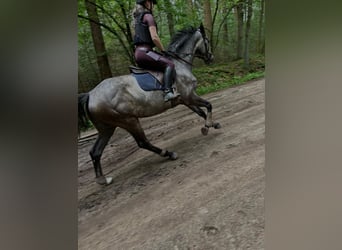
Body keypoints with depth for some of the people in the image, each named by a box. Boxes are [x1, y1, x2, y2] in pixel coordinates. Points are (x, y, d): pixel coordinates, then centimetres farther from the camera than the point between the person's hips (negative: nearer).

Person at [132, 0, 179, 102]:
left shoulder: (137, 19, 24)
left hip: (138, 52, 10)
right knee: (169, 64, -18)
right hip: (144, 52, -10)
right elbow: (154, 37, -15)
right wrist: (163, 50, -1)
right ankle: (168, 92, -32)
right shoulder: (148, 16, -3)